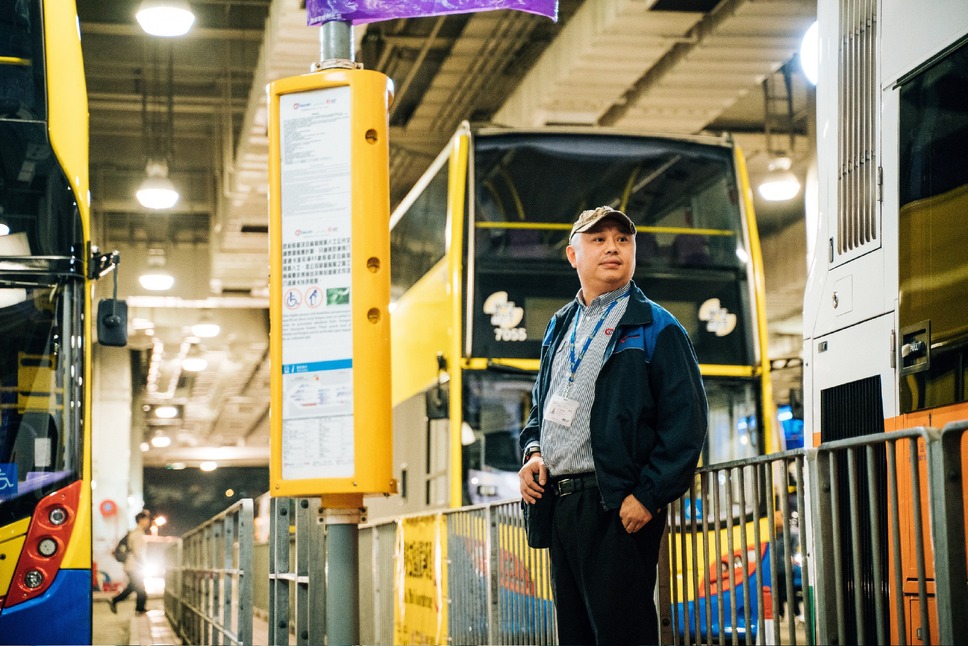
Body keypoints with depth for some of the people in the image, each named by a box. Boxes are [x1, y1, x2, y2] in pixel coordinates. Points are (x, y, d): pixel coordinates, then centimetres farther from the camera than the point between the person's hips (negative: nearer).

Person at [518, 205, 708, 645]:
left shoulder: (656, 329, -3)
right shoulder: (560, 328, 18)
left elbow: (685, 420, -10)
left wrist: (648, 497, -16)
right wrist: (533, 452, 6)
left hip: (619, 510, -7)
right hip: (560, 505, 7)